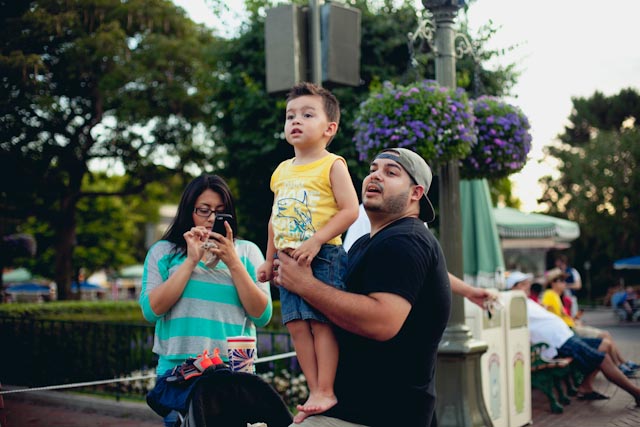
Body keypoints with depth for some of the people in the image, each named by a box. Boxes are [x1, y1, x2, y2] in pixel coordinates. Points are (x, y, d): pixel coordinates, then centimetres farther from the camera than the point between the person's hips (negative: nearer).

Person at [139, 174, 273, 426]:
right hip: (177, 370, 0)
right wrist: (191, 261, -9)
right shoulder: (163, 251, 7)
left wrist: (233, 262, -9)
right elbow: (151, 310, -5)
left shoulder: (247, 251, 8)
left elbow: (262, 316, -1)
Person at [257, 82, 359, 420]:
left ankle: (326, 391, -3)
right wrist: (270, 260, 22)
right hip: (290, 260, 6)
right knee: (297, 324, 2)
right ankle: (315, 392, 7)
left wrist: (316, 241, -19)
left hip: (323, 257, -6)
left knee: (321, 321, -9)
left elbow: (350, 210, -11)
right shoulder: (281, 171, 17)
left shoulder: (332, 165, -2)